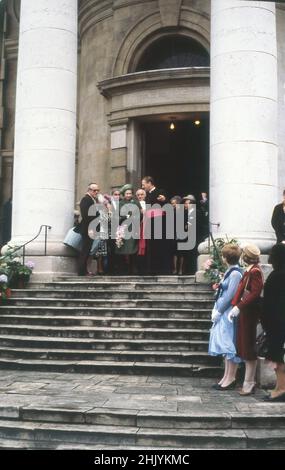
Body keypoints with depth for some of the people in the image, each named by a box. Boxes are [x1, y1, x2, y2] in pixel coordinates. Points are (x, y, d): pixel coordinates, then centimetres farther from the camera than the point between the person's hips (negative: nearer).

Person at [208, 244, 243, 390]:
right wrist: (216, 310, 9)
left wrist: (217, 312, -12)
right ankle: (227, 377, 19)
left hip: (230, 314, -9)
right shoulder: (230, 271, 13)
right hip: (224, 313, 9)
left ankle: (230, 378, 5)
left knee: (230, 345, -2)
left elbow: (230, 295, -18)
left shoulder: (235, 273, -16)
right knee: (225, 345, 12)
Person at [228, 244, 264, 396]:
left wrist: (239, 306, -22)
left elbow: (255, 293, -22)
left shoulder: (255, 271, -15)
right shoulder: (249, 271, 12)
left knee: (249, 348, -2)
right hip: (244, 311, 9)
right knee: (244, 346, 14)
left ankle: (249, 384, 7)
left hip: (250, 313, -9)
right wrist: (235, 307, 8)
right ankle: (249, 382, 23)